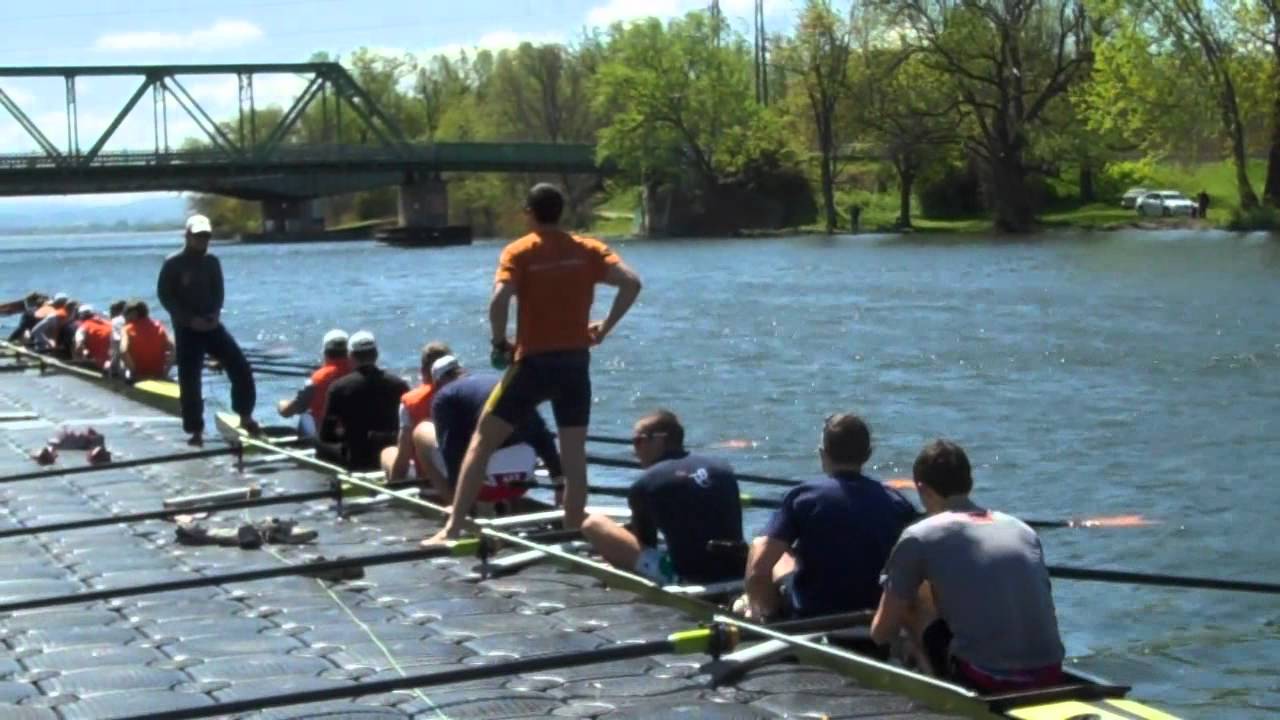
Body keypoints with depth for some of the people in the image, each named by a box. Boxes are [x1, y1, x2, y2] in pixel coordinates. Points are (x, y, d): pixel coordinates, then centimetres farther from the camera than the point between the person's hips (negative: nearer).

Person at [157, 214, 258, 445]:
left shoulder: (212, 262, 7)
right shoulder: (173, 264, -7)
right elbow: (165, 296, -10)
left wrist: (215, 313, -6)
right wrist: (190, 318, -17)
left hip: (211, 324, 4)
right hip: (186, 329, -4)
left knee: (240, 367, -4)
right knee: (190, 380, -4)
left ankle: (246, 418, 9)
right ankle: (196, 431, 5)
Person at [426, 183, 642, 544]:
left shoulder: (519, 252, -4)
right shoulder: (588, 250, 4)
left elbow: (499, 299, -20)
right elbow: (632, 282, -6)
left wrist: (499, 342, -4)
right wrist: (606, 327, 3)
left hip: (534, 362, -3)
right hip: (576, 362, 3)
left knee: (482, 442, 6)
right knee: (574, 455, 11)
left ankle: (452, 528, 1)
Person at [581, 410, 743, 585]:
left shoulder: (645, 484, -2)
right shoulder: (723, 469, 10)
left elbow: (645, 543, 8)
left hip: (685, 577, -5)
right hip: (735, 575, 5)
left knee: (593, 524, 2)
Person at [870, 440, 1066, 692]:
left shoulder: (919, 538, 0)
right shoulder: (1023, 529, 14)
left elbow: (881, 634, 6)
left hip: (984, 684, -5)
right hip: (1050, 678, 6)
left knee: (914, 597, 14)